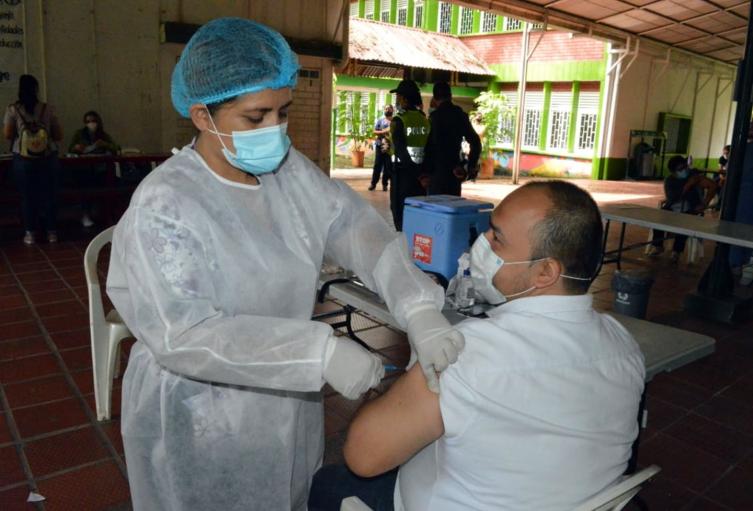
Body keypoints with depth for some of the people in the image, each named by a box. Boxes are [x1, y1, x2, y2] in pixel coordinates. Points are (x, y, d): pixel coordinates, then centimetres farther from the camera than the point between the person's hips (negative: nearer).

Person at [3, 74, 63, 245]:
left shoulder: (12, 110, -4)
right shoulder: (48, 109, -4)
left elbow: (7, 134, -5)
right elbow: (59, 136, -1)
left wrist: (19, 134, 15)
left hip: (23, 160, 0)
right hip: (48, 158, 0)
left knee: (28, 197, 8)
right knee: (49, 195, 8)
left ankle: (30, 233, 12)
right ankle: (52, 232, 13)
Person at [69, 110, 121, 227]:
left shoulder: (104, 135, 11)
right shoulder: (79, 134, 9)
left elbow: (116, 149, -1)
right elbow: (70, 150, 8)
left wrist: (105, 144, -18)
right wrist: (75, 148, -15)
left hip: (99, 170, 1)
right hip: (82, 170, -1)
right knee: (85, 181, -32)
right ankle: (86, 214, -19)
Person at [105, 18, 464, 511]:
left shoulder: (291, 170, -5)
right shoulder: (163, 205, -24)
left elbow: (356, 226, -15)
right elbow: (183, 335, -30)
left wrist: (418, 307, -31)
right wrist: (321, 351, -35)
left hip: (287, 407, 6)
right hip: (200, 427, -5)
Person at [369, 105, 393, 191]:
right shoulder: (380, 120, 8)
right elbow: (375, 131, 4)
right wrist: (383, 132, -11)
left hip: (390, 146, 0)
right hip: (380, 145, 0)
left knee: (388, 166, 2)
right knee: (377, 165, 2)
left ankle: (384, 184, 11)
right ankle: (373, 183, 8)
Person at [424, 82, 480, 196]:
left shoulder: (435, 116, -9)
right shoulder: (461, 115, 8)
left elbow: (430, 145, -15)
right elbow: (476, 142, 6)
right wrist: (470, 166, 8)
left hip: (438, 171, -5)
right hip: (455, 173, 6)